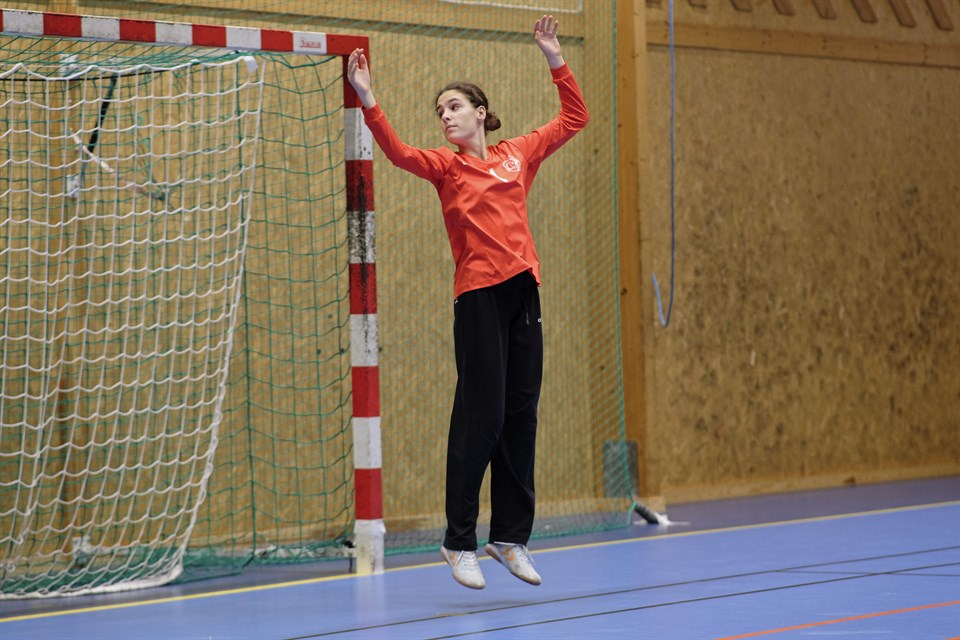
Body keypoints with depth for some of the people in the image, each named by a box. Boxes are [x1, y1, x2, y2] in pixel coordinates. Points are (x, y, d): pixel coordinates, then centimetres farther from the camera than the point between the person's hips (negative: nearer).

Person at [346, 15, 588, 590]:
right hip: (478, 294, -4)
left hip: (522, 289, 4)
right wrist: (368, 101, -26)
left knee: (522, 413, 6)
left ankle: (512, 537, 14)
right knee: (481, 415, -6)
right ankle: (460, 542, 1)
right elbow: (400, 153, -15)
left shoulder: (520, 154, 13)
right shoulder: (446, 165, 3)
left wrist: (556, 61, 13)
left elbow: (575, 118, 19)